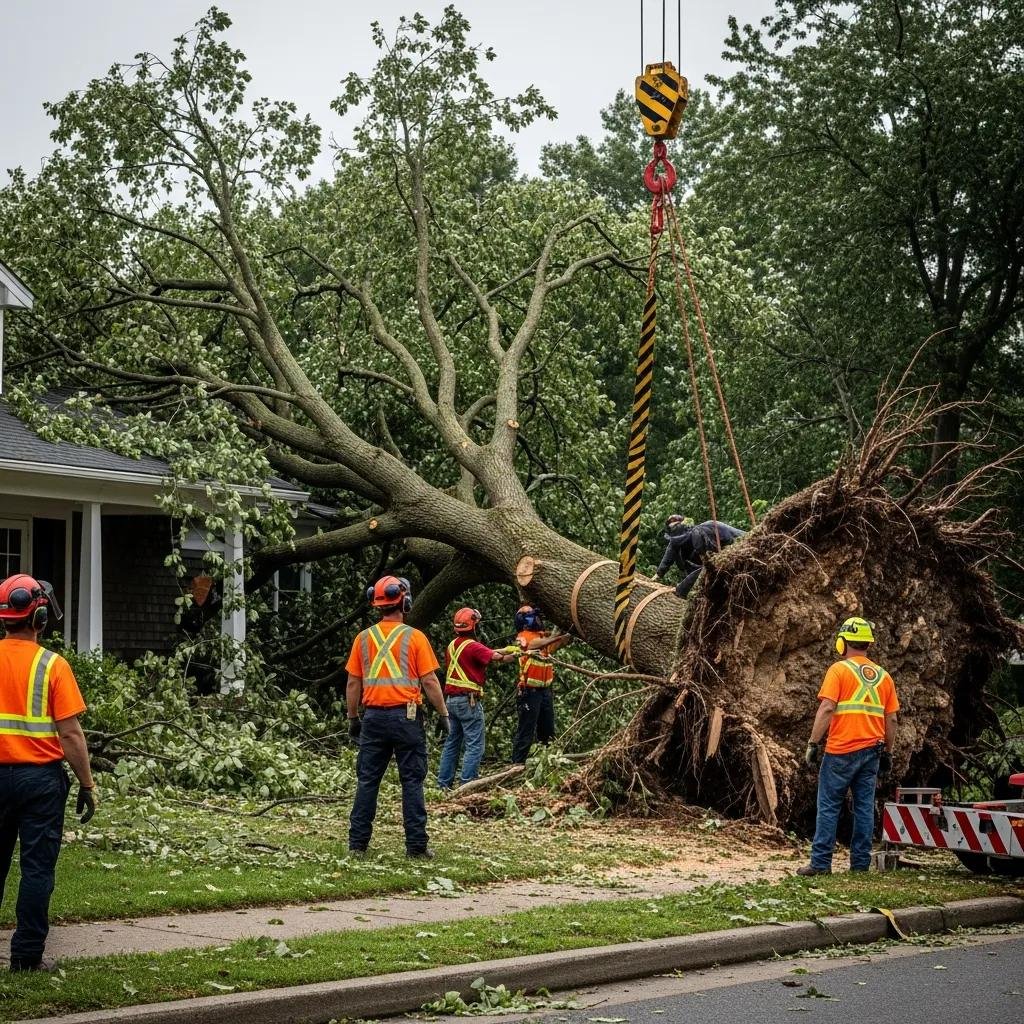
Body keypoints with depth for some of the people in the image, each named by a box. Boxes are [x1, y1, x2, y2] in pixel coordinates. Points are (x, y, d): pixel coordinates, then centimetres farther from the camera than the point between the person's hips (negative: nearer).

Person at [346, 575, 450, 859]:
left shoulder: (364, 638, 5)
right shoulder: (414, 638, -4)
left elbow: (353, 683, 7)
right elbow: (429, 681, -6)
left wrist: (353, 718, 16)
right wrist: (444, 714, 2)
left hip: (374, 715, 3)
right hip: (406, 715, -3)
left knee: (367, 781, 8)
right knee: (412, 782, 2)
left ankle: (358, 843, 8)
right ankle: (416, 844, 1)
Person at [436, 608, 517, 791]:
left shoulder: (452, 645, 9)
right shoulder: (473, 646, -15)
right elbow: (497, 657, -23)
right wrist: (513, 655, -7)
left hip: (451, 700, 8)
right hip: (469, 701, -8)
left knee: (452, 743, 14)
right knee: (475, 746, -5)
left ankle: (444, 784, 14)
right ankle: (466, 785, -11)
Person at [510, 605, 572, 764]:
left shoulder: (542, 636, 13)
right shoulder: (523, 636, -9)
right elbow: (535, 644, -28)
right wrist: (557, 637, -30)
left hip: (545, 690, 8)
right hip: (530, 692, -8)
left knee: (548, 731, 14)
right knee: (526, 732, -7)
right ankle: (517, 764, -5)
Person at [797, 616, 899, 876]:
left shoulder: (839, 670, -4)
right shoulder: (883, 676, 11)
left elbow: (827, 709, -13)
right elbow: (891, 720, 12)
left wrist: (813, 744, -10)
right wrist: (887, 753, 19)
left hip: (841, 751, -5)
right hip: (871, 751, 5)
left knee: (829, 807, -1)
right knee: (865, 808, 8)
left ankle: (820, 863, -4)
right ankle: (860, 863, 8)